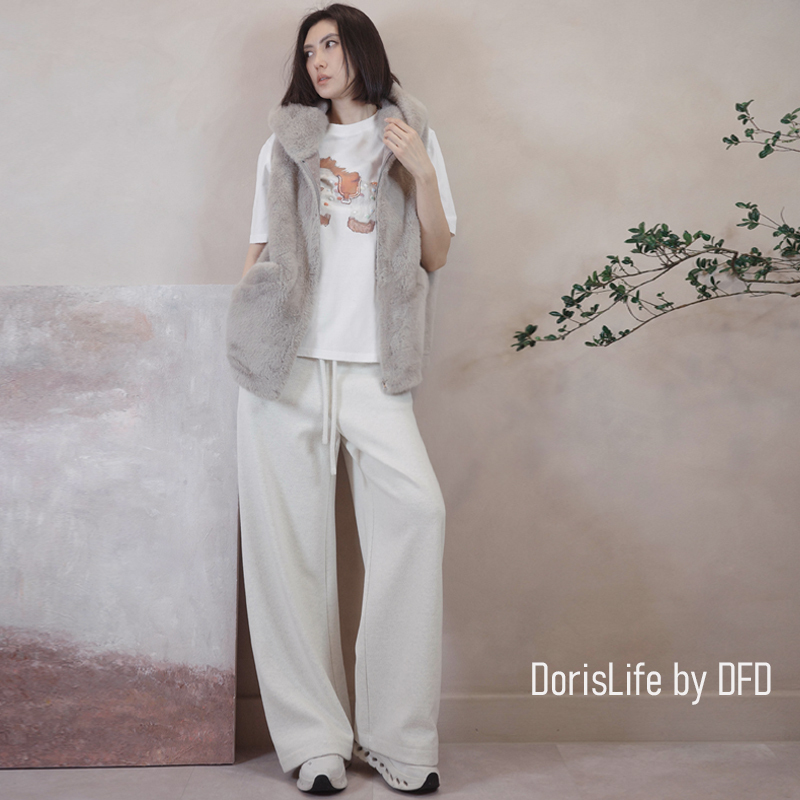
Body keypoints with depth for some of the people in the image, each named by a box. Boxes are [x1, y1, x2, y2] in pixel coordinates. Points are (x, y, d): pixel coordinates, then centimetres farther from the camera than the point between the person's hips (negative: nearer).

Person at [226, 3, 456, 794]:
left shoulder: (413, 139, 15)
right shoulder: (284, 145, 17)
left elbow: (435, 256, 10)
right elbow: (258, 253, 17)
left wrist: (421, 175, -3)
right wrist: (242, 340, 9)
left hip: (373, 370, -1)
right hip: (287, 365, 1)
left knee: (416, 510, -17)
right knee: (290, 537, -3)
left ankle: (397, 732, -7)